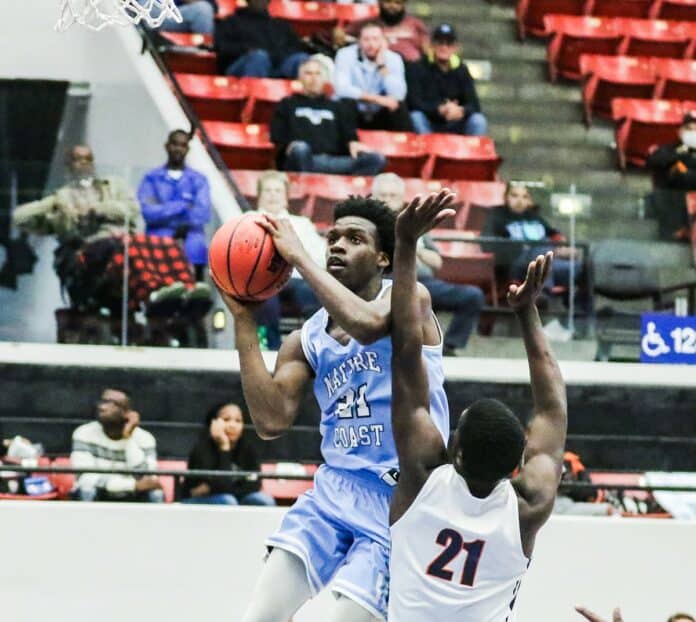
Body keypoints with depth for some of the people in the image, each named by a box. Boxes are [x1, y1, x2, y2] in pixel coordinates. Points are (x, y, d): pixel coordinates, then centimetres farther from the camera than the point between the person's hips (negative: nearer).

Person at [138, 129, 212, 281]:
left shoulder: (199, 180, 16)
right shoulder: (152, 178, 14)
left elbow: (202, 213, 1)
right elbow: (147, 211, -1)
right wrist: (182, 206, -3)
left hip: (192, 249, 1)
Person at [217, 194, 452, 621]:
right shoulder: (306, 341, 10)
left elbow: (368, 324, -29)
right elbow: (272, 422, -3)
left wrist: (298, 255, -21)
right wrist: (243, 318, -3)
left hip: (400, 499, -5)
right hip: (335, 490, 5)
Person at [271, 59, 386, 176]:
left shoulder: (335, 107, 32)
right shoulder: (288, 104, 24)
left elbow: (348, 131, 19)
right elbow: (278, 135, 11)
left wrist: (353, 143, -7)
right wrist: (292, 147, -12)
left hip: (333, 162, 3)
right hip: (300, 162, -3)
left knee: (377, 159, -23)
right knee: (300, 149, -41)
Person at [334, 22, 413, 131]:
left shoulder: (393, 58, -9)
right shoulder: (346, 55, -14)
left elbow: (398, 95, -21)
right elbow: (341, 89, -28)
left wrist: (382, 64, -24)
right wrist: (377, 99, -28)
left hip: (380, 117, 2)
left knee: (399, 105, -24)